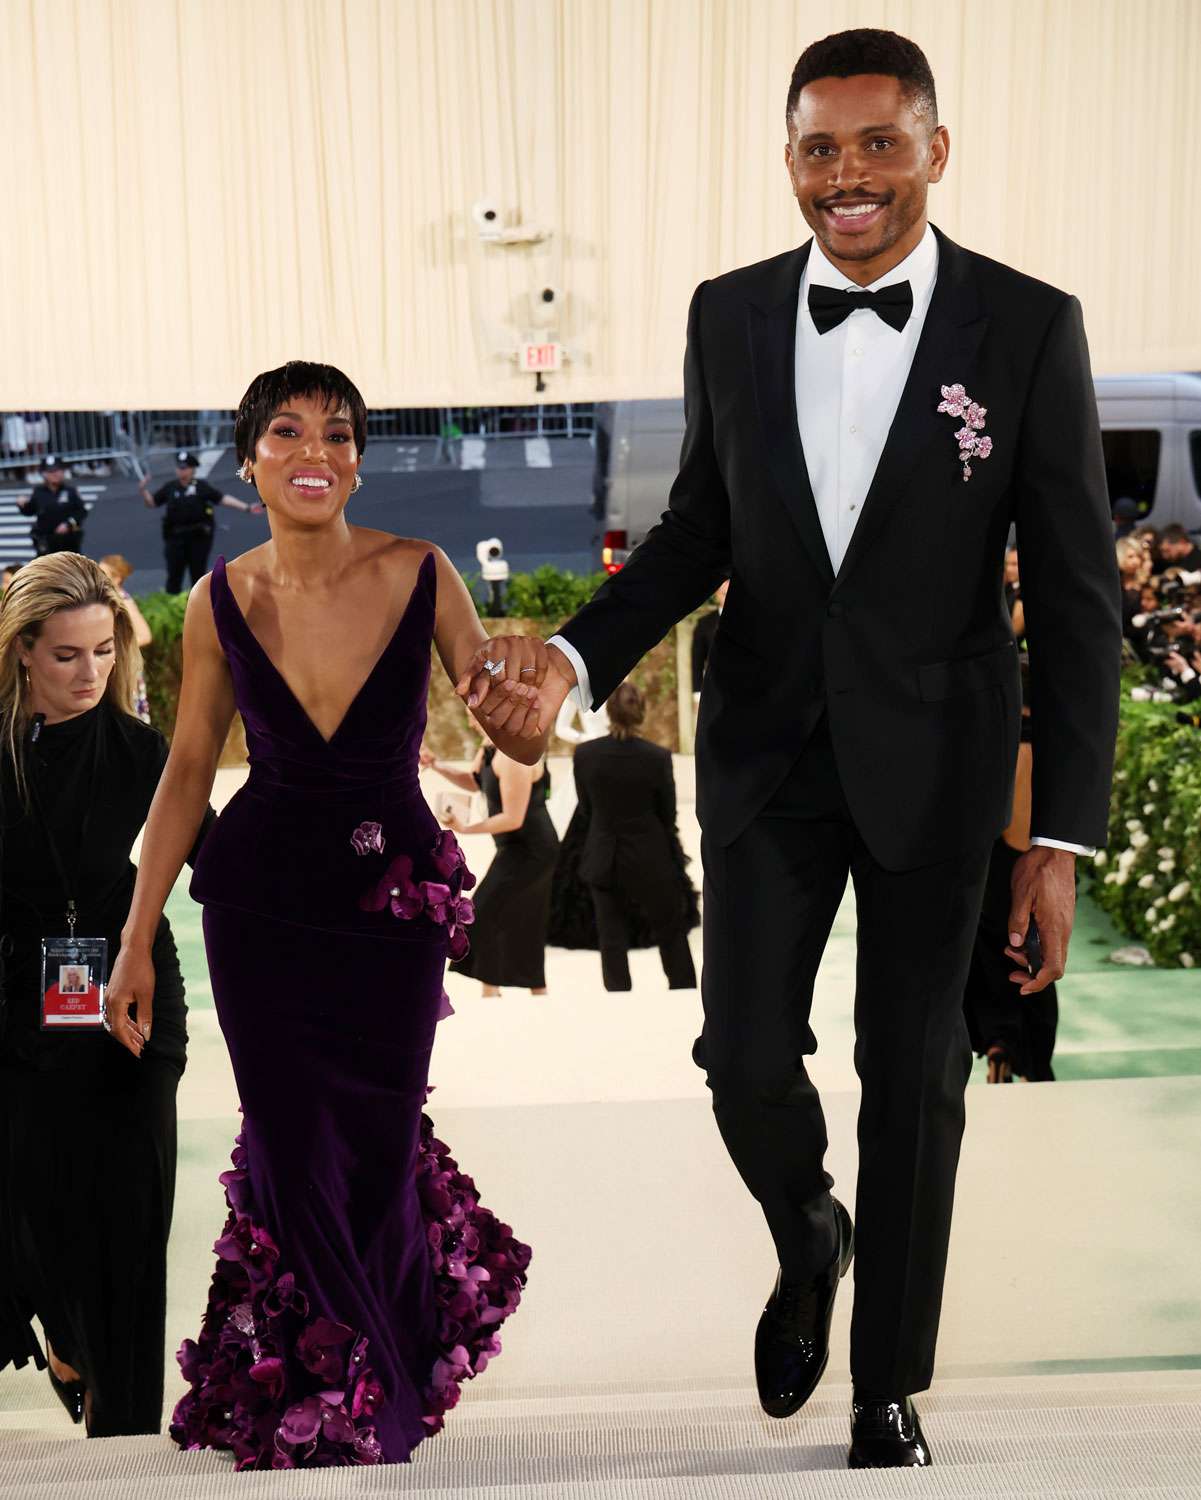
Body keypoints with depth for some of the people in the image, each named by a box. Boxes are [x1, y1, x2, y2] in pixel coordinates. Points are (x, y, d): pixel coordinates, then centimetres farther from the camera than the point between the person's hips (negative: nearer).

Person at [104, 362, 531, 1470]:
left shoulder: (421, 575, -9)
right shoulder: (222, 602, -4)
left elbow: (504, 718, -4)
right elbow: (189, 768, 3)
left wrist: (526, 707, -31)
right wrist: (137, 940, 3)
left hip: (394, 892, -1)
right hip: (261, 897, 1)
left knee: (380, 1142, 4)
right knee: (290, 1144, 3)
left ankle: (379, 1392, 33)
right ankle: (316, 1391, 29)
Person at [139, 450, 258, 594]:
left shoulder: (202, 486, -1)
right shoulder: (170, 487, 4)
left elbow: (223, 499, -5)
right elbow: (151, 502, 11)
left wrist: (246, 507, -12)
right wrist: (143, 490, -8)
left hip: (199, 538, -1)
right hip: (175, 539, 1)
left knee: (198, 575, 7)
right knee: (174, 577, 3)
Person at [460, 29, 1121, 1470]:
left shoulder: (1028, 326, -9)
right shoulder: (730, 317, -1)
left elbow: (1076, 591, -7)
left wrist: (1061, 834, -11)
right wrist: (576, 654, -8)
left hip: (933, 756, -2)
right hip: (767, 743, 2)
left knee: (913, 1072, 9)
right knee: (744, 1055, 2)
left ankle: (889, 1382, 30)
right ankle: (807, 1236, 39)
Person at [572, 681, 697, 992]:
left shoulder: (584, 754, -10)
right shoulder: (658, 757, -16)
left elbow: (586, 809, 2)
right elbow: (668, 815, -4)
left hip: (603, 861, 1)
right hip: (649, 861, -1)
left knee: (612, 940, 9)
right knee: (671, 932, 15)